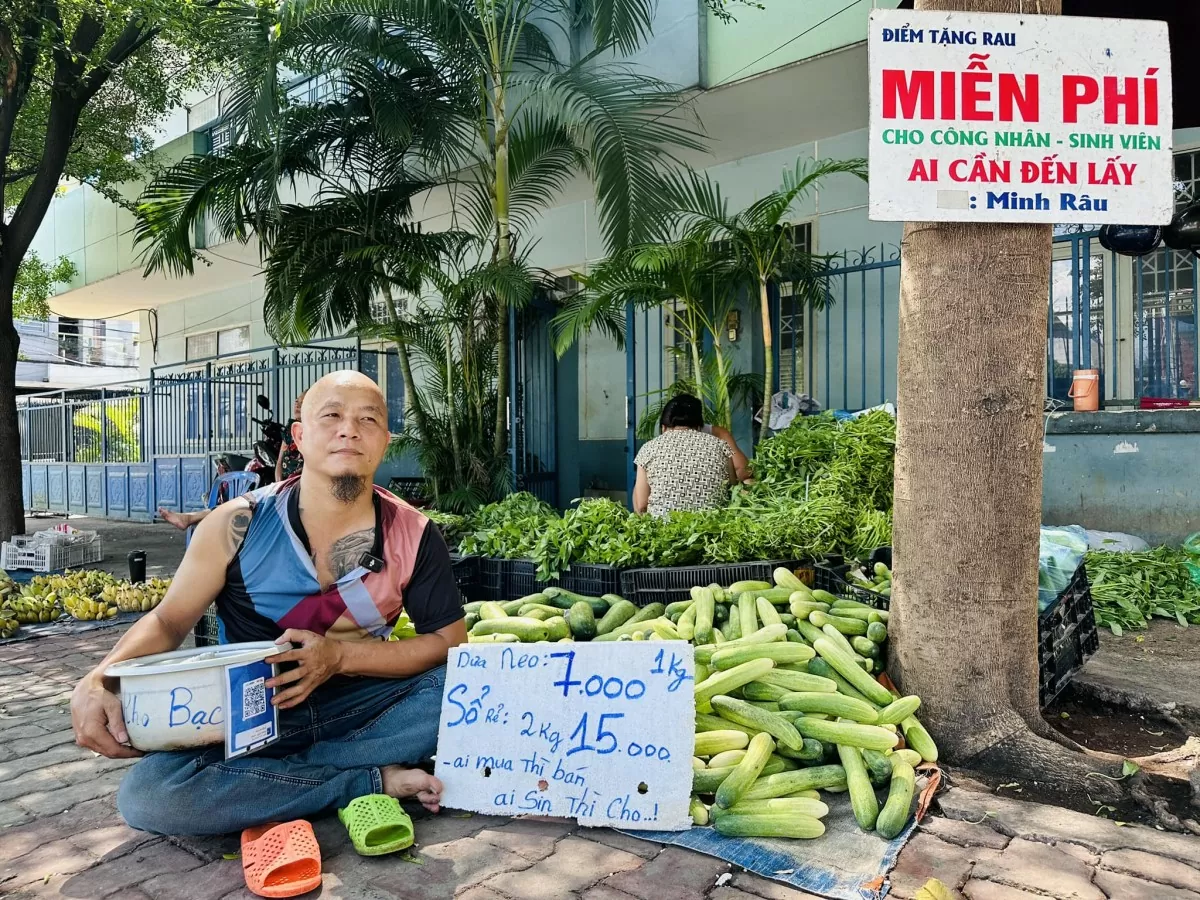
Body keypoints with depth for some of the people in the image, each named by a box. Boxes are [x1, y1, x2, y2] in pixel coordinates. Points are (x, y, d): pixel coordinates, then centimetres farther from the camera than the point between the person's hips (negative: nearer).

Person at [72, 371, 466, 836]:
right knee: (146, 795, -28)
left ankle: (265, 779, -16)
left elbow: (450, 642, -6)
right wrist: (96, 682, -20)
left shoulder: (413, 536, -9)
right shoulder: (238, 526, -9)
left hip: (356, 708, 0)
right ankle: (377, 780, -18)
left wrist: (341, 655, -19)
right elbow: (167, 622, 0)